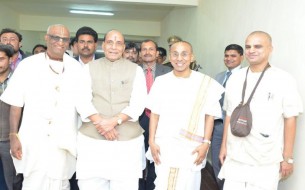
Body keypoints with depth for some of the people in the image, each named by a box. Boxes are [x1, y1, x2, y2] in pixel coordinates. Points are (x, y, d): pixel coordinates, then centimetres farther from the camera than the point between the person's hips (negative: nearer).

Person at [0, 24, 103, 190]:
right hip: (34, 140, -1)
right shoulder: (28, 64, -1)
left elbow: (82, 98, -10)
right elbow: (16, 103, 1)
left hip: (63, 141, 1)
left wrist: (99, 121, -26)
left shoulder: (75, 67, 1)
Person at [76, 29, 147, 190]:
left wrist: (116, 120, -16)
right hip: (92, 138, 1)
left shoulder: (136, 70, 7)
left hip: (127, 139, 0)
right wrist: (99, 122, -13)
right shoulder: (90, 68, 9)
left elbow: (138, 104, -2)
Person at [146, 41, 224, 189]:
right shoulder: (161, 81, 2)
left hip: (191, 149, -1)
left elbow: (210, 116, 0)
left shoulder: (206, 83, -5)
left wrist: (206, 143, -5)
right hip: (163, 148, 2)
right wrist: (152, 142, 2)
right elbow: (154, 114, 6)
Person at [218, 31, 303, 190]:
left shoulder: (284, 80, -7)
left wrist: (288, 158, -3)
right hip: (235, 158, 3)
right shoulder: (235, 79, 4)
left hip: (266, 163, -3)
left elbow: (290, 119, -4)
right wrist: (224, 145, 12)